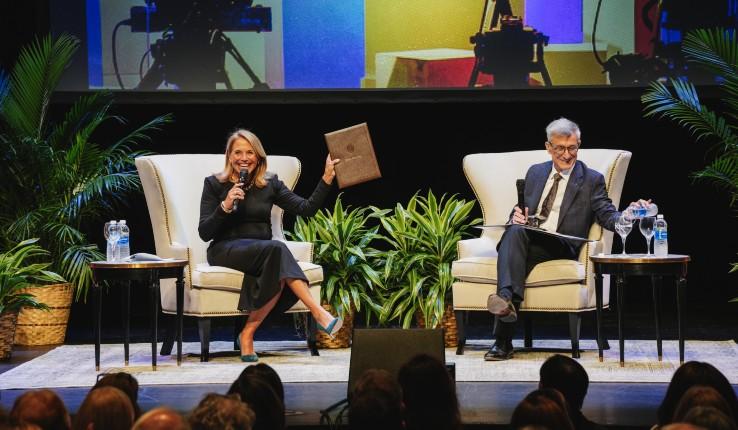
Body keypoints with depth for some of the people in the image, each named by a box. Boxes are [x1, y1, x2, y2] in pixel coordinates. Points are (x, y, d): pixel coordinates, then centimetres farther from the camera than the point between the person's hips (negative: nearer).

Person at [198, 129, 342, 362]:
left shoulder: (270, 183, 11)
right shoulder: (215, 184, 3)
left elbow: (306, 208, 1)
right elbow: (204, 233, -2)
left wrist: (327, 178, -8)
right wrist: (225, 206, -16)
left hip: (264, 252, 3)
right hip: (226, 251, -3)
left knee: (279, 272, -36)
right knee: (277, 249, -34)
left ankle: (248, 333, -27)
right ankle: (317, 312, -41)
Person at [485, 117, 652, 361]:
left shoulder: (591, 180, 11)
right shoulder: (535, 172, 23)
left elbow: (607, 216, 1)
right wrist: (517, 216, 2)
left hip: (561, 247, -3)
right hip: (525, 240, 3)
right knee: (515, 231, -34)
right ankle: (508, 300, -49)